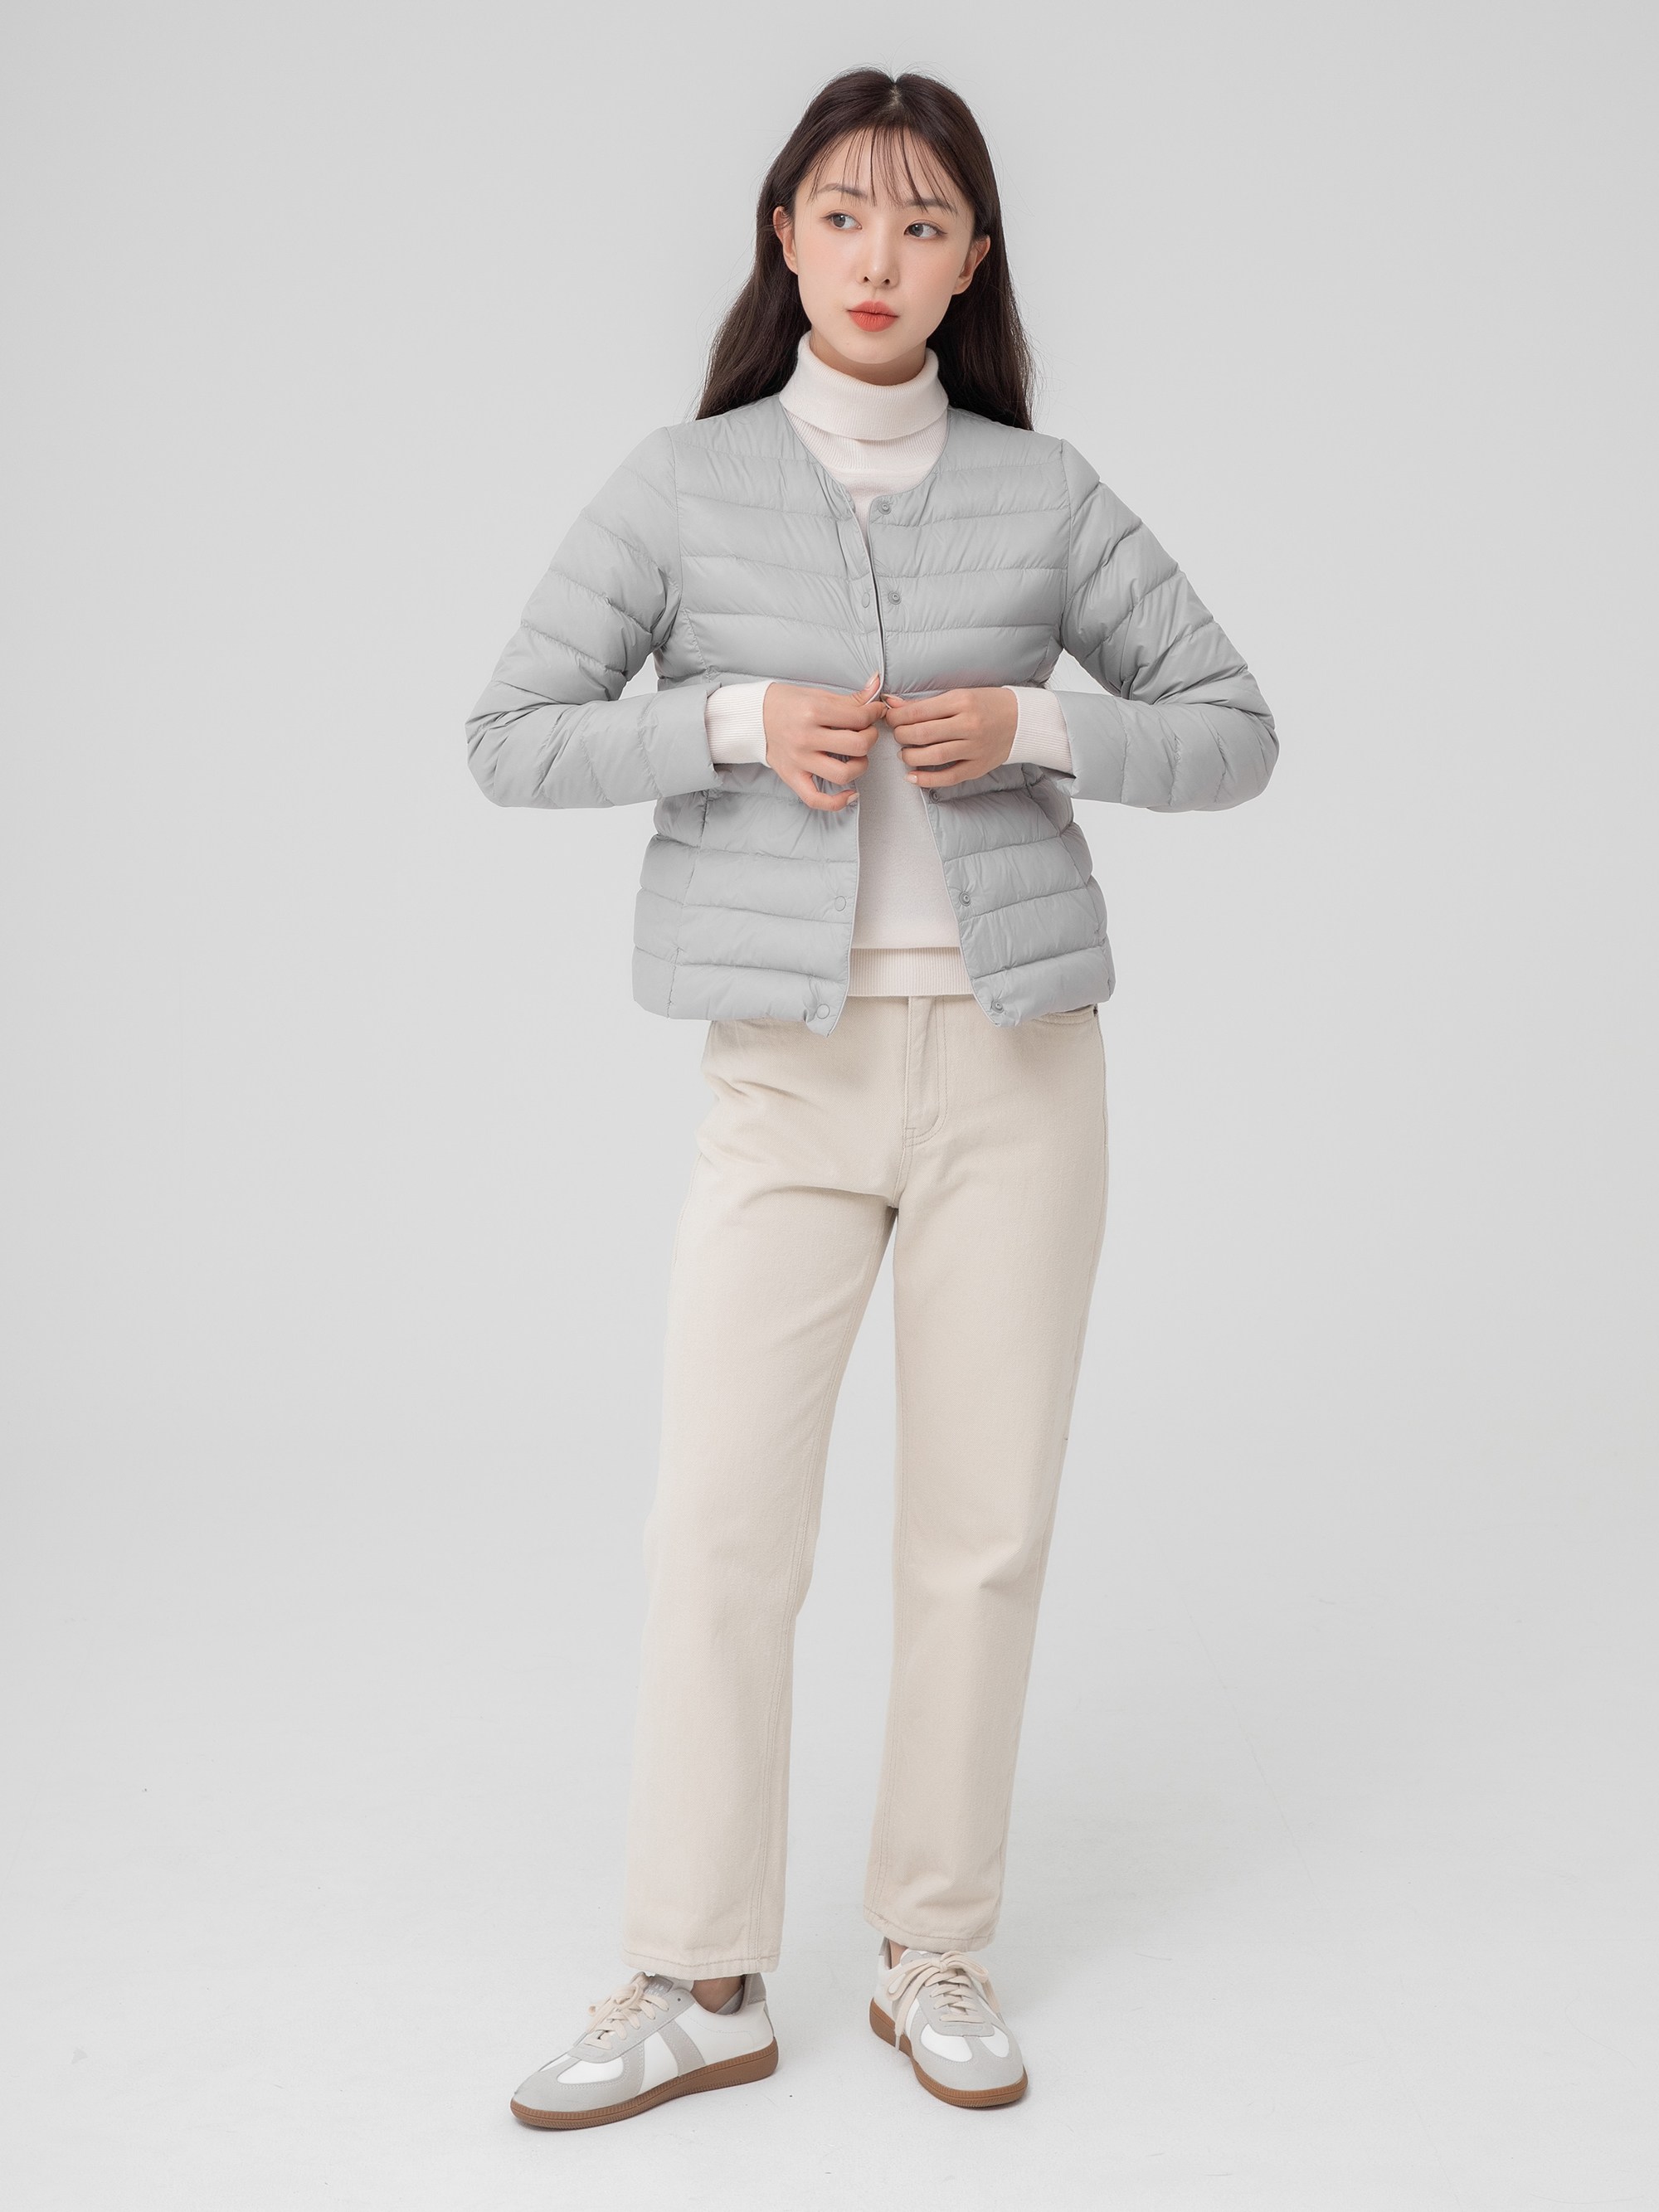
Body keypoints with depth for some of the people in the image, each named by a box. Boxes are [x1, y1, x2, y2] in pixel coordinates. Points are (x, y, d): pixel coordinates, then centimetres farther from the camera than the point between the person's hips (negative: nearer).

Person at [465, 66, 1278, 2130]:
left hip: (1015, 1054, 1)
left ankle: (934, 1951, 21)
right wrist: (739, 720, -13)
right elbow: (510, 737, 2)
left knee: (984, 1524, 5)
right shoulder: (684, 484, 2)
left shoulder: (1043, 493, 4)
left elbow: (1235, 728, 9)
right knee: (720, 1520, -3)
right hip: (788, 1058, -1)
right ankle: (696, 1978, 12)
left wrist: (1034, 730, -9)